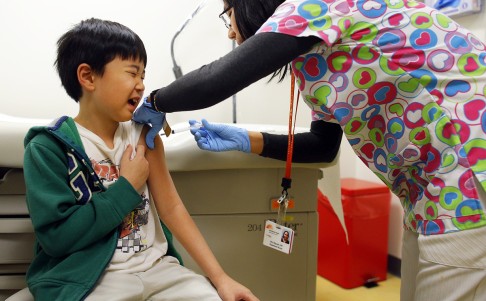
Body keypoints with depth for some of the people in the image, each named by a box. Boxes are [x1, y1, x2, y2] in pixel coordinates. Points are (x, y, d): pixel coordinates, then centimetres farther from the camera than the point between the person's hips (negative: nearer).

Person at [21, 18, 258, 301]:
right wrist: (128, 186, -11)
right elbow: (57, 236, -14)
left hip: (157, 267, 4)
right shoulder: (49, 147, -8)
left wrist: (220, 277, -4)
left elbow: (171, 207, 1)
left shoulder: (143, 134, 4)